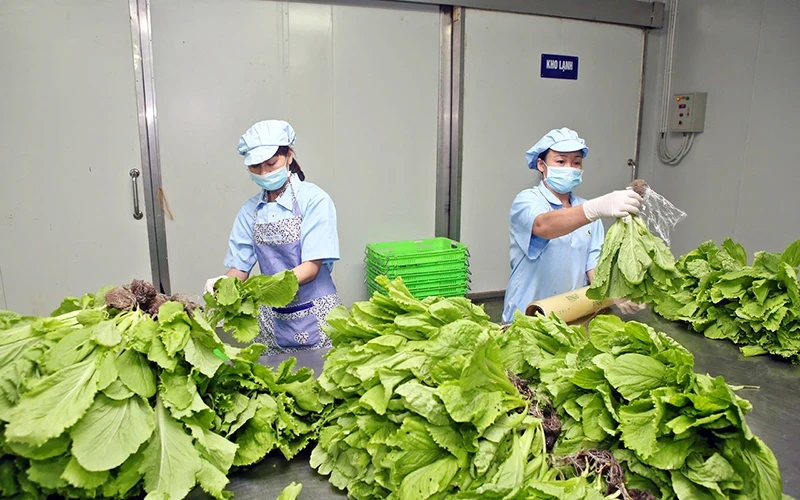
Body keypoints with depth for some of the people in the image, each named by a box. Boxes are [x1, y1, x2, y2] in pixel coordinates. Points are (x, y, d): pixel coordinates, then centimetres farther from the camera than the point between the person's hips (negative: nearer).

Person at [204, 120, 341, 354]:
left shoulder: (313, 200, -9)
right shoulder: (250, 210, 5)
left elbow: (311, 267, -14)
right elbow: (240, 267, 7)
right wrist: (223, 283, -15)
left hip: (315, 319, -3)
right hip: (272, 320, 4)